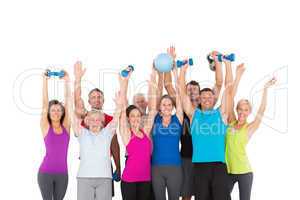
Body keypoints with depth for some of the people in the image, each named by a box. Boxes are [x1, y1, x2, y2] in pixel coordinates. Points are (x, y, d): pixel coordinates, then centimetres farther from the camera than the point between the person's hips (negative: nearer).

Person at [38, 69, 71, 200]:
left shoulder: (66, 127, 4)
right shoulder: (46, 127, -1)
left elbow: (67, 102, 0)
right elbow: (45, 103, -7)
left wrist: (66, 81, -2)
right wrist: (45, 80, -11)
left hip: (62, 173, 3)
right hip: (45, 172, -2)